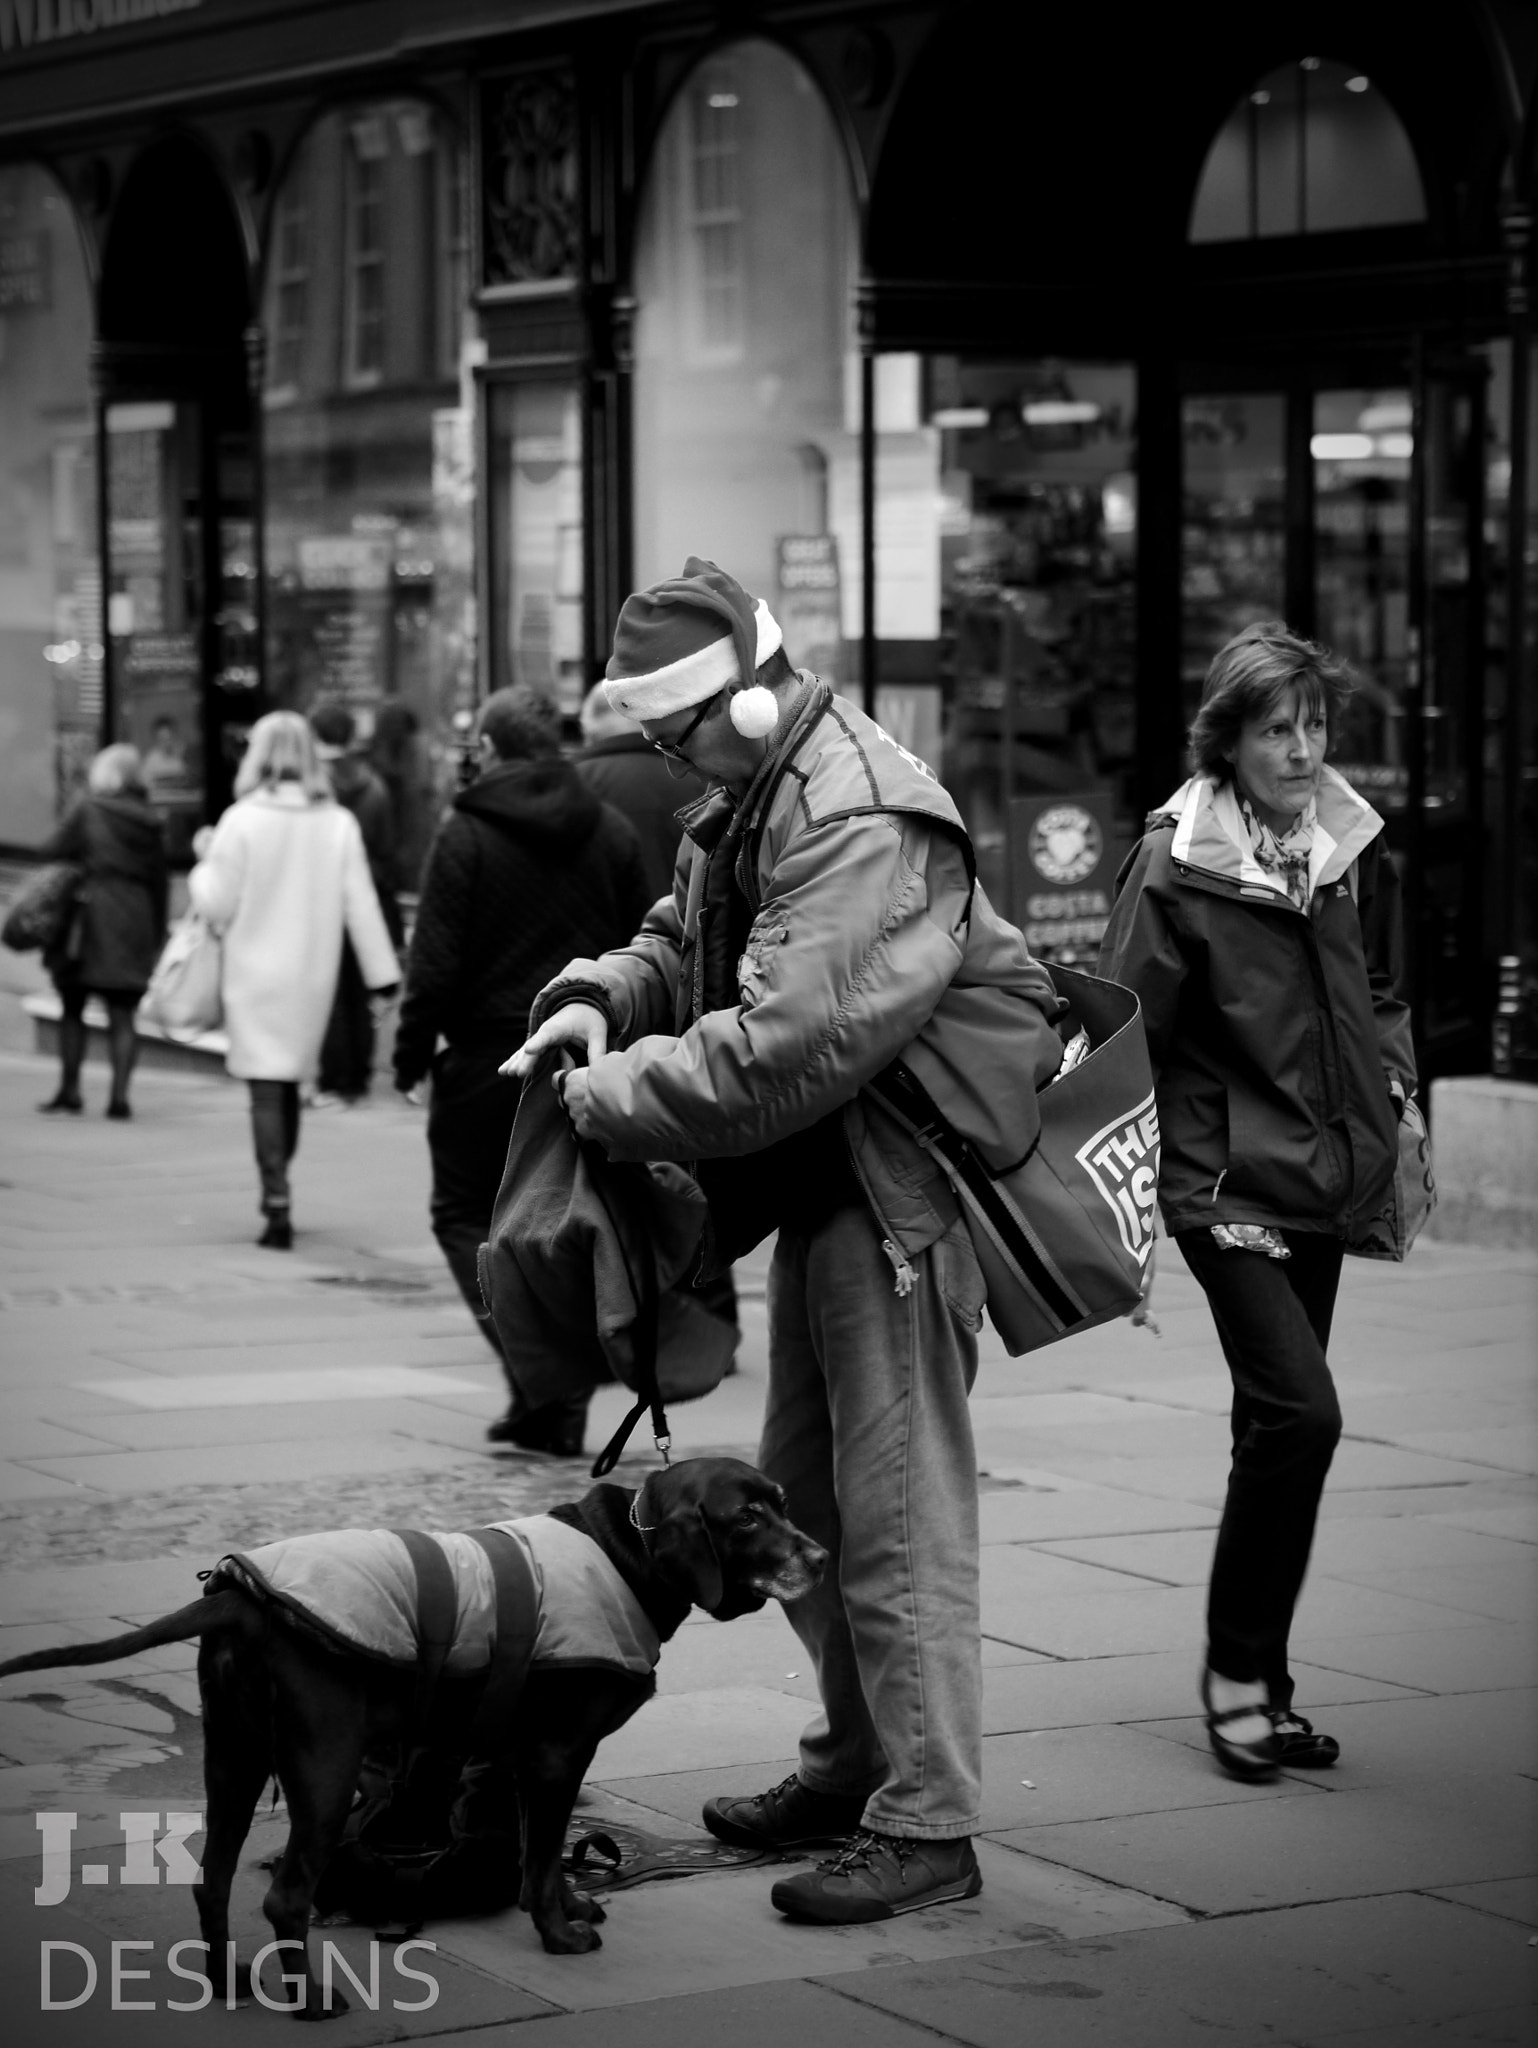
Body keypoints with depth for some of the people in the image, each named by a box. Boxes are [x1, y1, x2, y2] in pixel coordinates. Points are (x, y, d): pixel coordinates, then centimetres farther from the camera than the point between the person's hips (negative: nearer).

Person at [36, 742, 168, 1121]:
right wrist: (156, 936, 16)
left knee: (72, 1008, 10)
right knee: (122, 1015, 4)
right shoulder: (149, 823, 8)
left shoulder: (89, 811, -5)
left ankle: (69, 1090, 11)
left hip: (92, 918, -4)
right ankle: (119, 1096, -3)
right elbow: (158, 881, 10)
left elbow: (53, 852, -2)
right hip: (135, 922, 4)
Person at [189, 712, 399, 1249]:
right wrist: (383, 975, 3)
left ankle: (277, 1206, -11)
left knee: (267, 1091, -3)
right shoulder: (338, 823, -1)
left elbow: (217, 904, -6)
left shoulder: (242, 821, -9)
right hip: (313, 976, 3)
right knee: (291, 1085, 17)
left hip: (256, 973, -3)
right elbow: (361, 905, 0)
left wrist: (205, 858, 12)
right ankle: (276, 1194, 25)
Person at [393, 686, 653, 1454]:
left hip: (490, 1056, -4)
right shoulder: (613, 833, 5)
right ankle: (562, 1404, 10)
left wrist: (412, 1048, 0)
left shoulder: (466, 835, -9)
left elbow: (437, 960, -11)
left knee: (466, 1215, 8)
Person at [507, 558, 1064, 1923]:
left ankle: (928, 1824, -3)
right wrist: (601, 998, -1)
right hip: (821, 1184, 11)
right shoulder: (750, 800, 10)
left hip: (901, 1184, -11)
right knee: (802, 1494, 18)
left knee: (898, 1507, -8)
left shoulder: (861, 827, -24)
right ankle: (858, 1761, 31)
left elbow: (778, 1049, -30)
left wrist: (613, 1101, -19)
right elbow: (685, 938, 21)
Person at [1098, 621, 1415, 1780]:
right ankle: (1239, 1673, -2)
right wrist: (1173, 1174, -13)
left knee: (1281, 1424, 11)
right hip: (1228, 1181, -6)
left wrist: (1392, 1079, 7)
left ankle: (1258, 1681, 20)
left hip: (1328, 1177, 6)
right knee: (1299, 1412, -16)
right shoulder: (1177, 860, -11)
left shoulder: (1351, 845, 6)